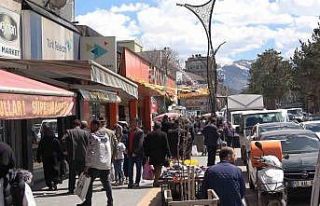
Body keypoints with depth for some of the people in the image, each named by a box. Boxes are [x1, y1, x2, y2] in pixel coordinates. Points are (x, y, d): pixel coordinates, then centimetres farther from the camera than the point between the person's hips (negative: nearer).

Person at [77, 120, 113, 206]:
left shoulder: (92, 136, -11)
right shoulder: (106, 135, 10)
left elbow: (90, 152, -15)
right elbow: (110, 149, 15)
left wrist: (87, 166, -14)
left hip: (95, 165, -6)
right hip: (106, 164, 6)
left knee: (89, 183, 5)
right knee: (106, 183, 12)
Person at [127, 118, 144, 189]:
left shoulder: (140, 132, -7)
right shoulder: (130, 132, 13)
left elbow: (140, 143, -14)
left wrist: (135, 152, -20)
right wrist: (128, 151, 7)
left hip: (138, 154, -6)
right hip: (131, 153, 6)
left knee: (138, 169, 3)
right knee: (130, 169, 7)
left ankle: (137, 183, 8)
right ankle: (130, 182, 13)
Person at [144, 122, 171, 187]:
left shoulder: (149, 135, 5)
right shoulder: (163, 134, -1)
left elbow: (146, 146, 5)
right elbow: (166, 145, -4)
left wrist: (146, 155, 8)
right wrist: (168, 154, -1)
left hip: (152, 155, 3)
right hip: (161, 155, -3)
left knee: (156, 168, 15)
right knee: (159, 168, 1)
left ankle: (156, 181, 18)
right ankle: (156, 181, -10)